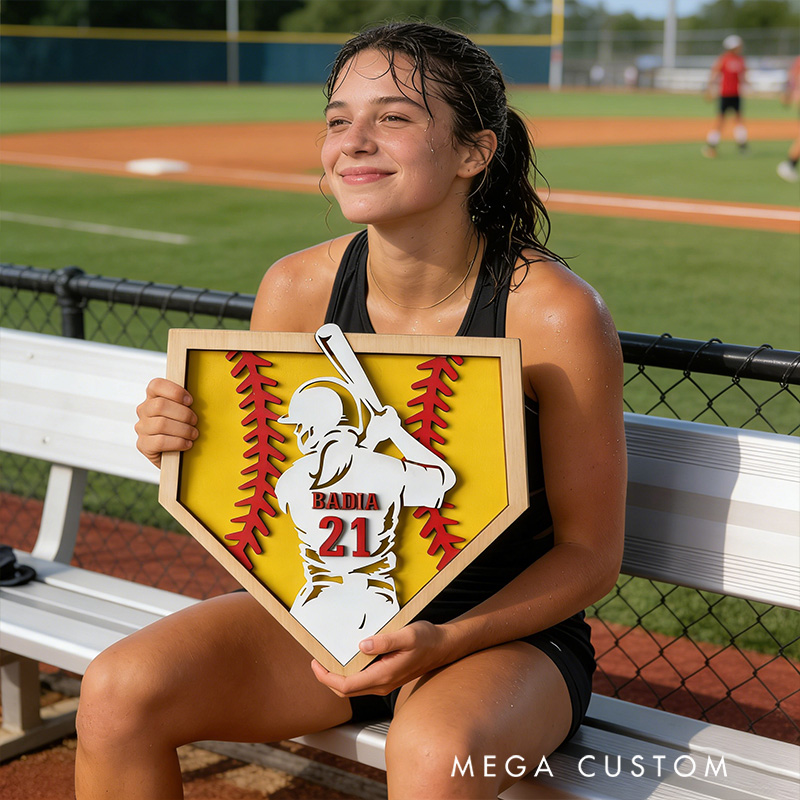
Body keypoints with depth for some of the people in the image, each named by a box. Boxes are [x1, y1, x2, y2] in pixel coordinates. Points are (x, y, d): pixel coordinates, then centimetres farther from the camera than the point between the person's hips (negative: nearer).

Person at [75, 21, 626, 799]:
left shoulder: (556, 313, -19)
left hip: (505, 629, -4)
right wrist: (183, 447, -18)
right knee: (117, 693, -16)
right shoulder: (294, 289, -7)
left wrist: (446, 640, -24)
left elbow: (590, 553, -10)